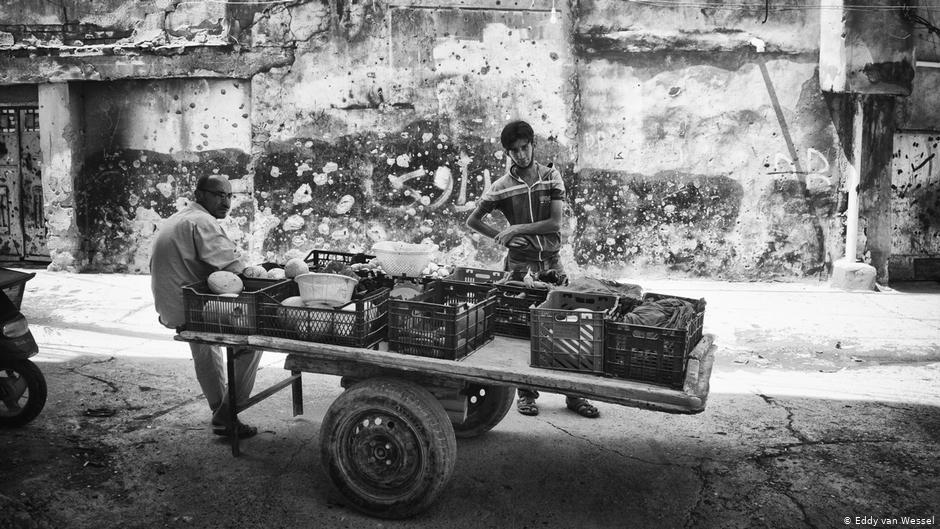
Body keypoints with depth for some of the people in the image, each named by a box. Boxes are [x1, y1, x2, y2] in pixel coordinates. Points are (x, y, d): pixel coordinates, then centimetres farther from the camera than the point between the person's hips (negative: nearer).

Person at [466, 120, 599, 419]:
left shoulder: (551, 178, 2)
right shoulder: (501, 187, 1)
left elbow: (555, 223, -7)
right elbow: (472, 222, 7)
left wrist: (517, 229, -13)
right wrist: (502, 237, -3)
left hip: (551, 262, 1)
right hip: (520, 263, -1)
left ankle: (573, 394, 9)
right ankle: (526, 393, 15)